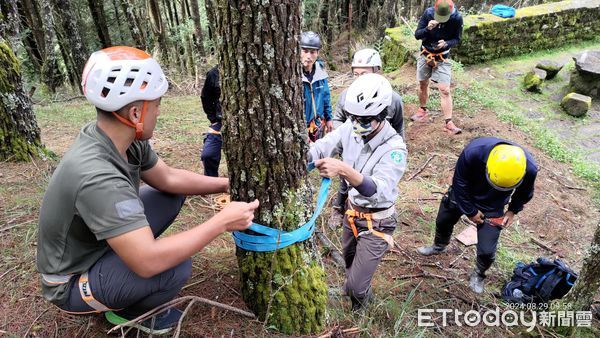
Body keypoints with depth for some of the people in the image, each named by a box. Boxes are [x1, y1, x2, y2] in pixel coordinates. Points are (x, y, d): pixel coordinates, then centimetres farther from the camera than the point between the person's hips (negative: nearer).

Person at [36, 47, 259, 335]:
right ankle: (126, 311, 4)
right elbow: (148, 263, -41)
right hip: (72, 283, -7)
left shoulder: (123, 138, -14)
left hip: (96, 244, 8)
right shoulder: (96, 175, -39)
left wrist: (228, 184, -3)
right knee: (176, 267, -29)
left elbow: (168, 178, 0)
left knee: (173, 195, 6)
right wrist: (222, 222, -34)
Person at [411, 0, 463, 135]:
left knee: (445, 90, -10)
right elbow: (417, 35, -12)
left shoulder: (457, 18, -18)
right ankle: (423, 111, 37)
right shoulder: (428, 13, -15)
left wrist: (446, 44, -27)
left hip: (442, 58, -2)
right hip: (425, 54, 2)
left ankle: (448, 123, -7)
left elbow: (456, 39, -6)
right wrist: (428, 28, -32)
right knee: (423, 84, 15)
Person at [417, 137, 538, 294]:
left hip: (493, 207, 0)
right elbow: (459, 182, -21)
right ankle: (439, 246, 57)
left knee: (486, 250, -4)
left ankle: (479, 274, 31)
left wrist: (512, 211, -4)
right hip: (462, 195, 1)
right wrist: (470, 211, -14)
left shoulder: (530, 168, -32)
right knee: (443, 222, 22)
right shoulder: (473, 151, -40)